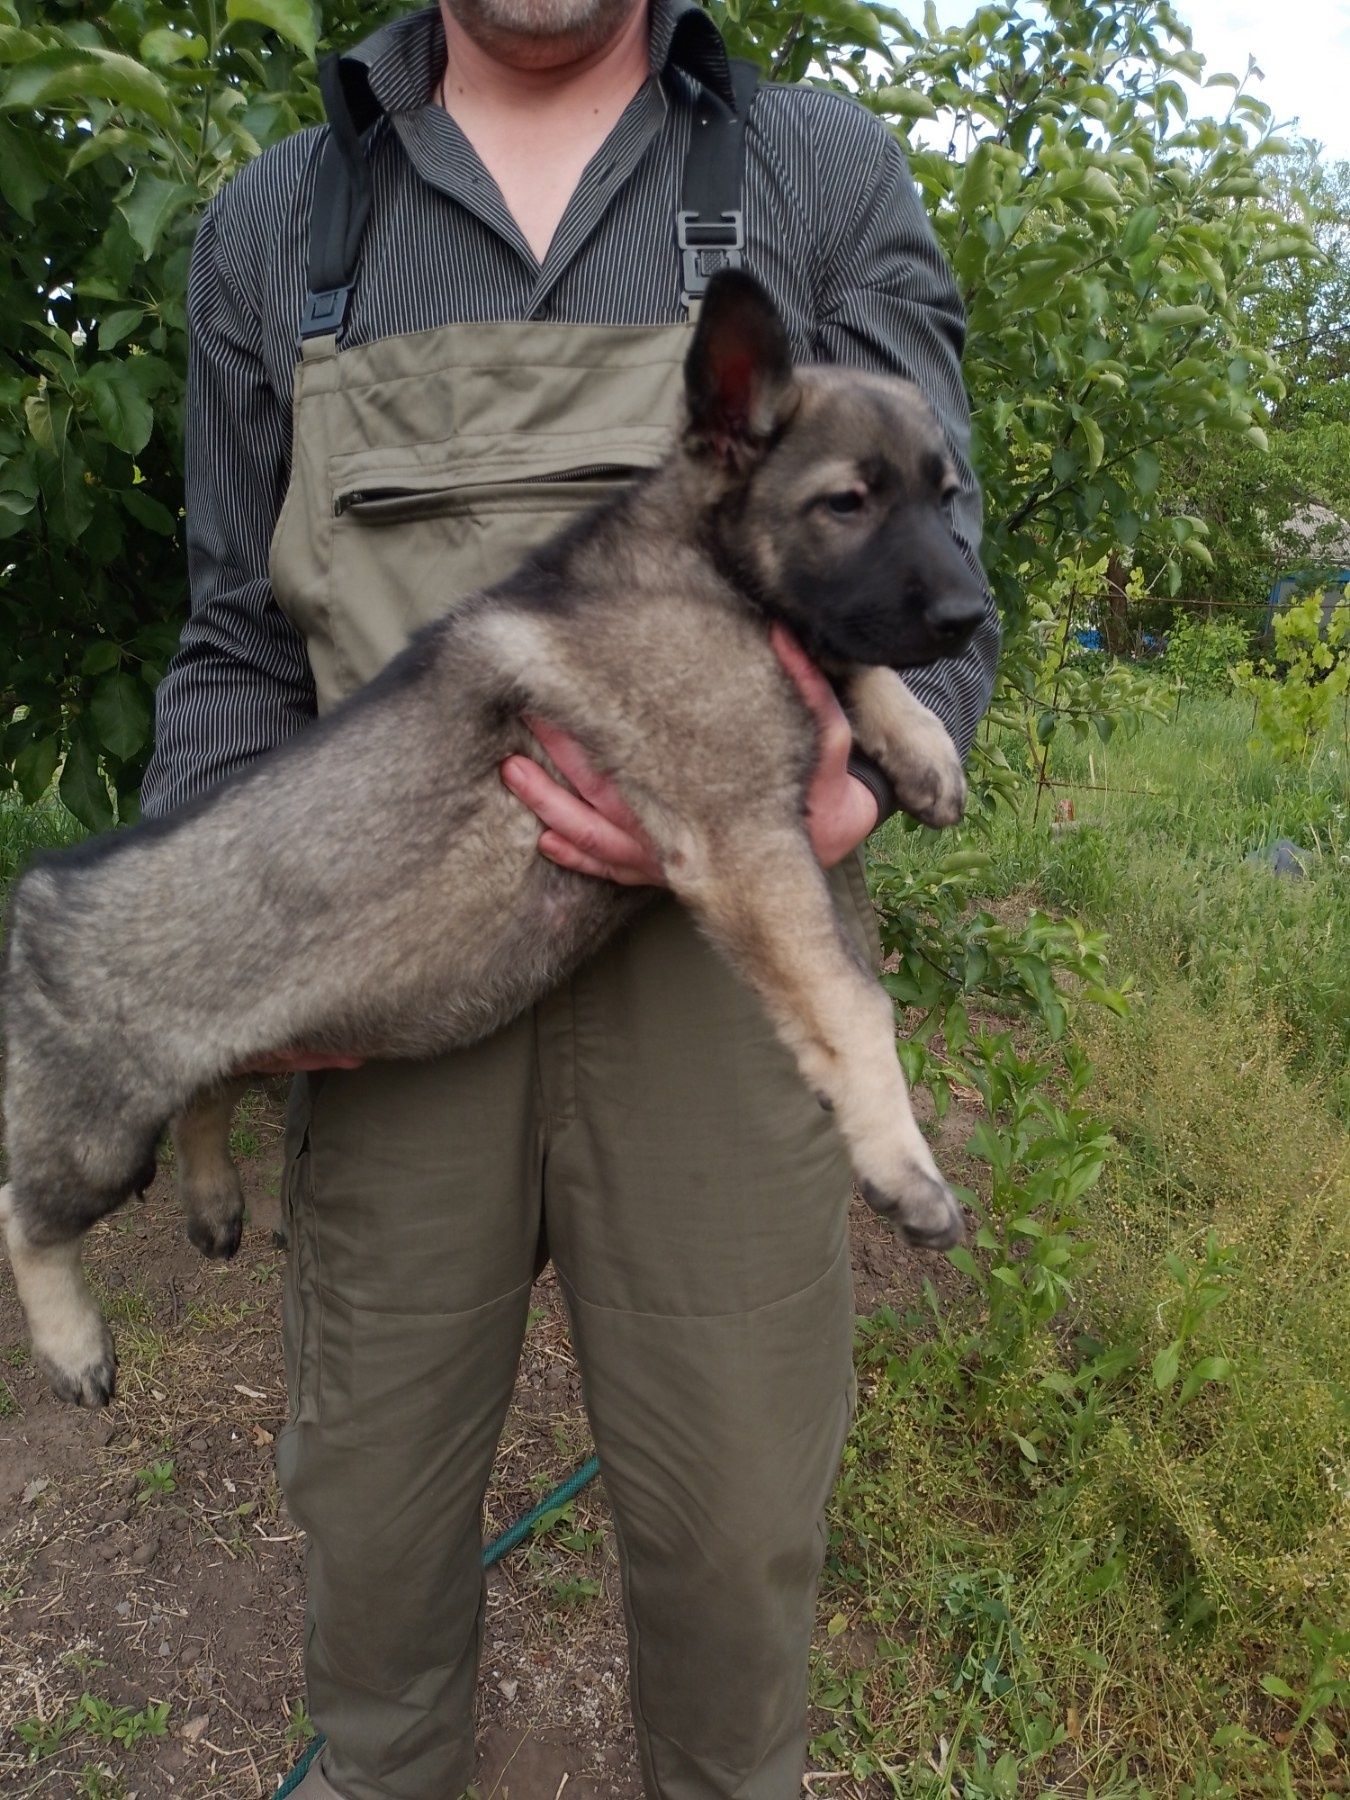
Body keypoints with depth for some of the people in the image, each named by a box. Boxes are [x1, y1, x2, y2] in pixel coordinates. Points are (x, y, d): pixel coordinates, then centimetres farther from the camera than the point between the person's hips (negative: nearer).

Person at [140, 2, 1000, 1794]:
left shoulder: (828, 178, 7)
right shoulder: (271, 231, 11)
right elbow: (244, 647, 11)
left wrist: (834, 792, -20)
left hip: (714, 959, -1)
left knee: (729, 1504, 10)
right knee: (370, 1477, 17)